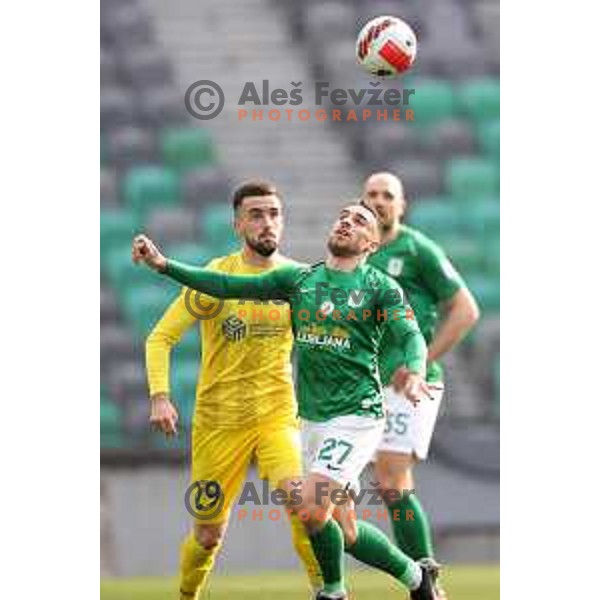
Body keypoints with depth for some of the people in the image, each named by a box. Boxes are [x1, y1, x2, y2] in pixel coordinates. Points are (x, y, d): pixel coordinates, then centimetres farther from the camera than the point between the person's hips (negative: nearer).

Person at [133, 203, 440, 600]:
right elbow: (230, 287, 6)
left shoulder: (381, 287, -2)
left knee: (312, 510, -19)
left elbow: (411, 336, -13)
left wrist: (414, 373, -36)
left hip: (356, 417, -6)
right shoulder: (299, 279, 10)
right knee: (343, 531, 9)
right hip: (312, 419, 6)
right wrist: (164, 265, -2)